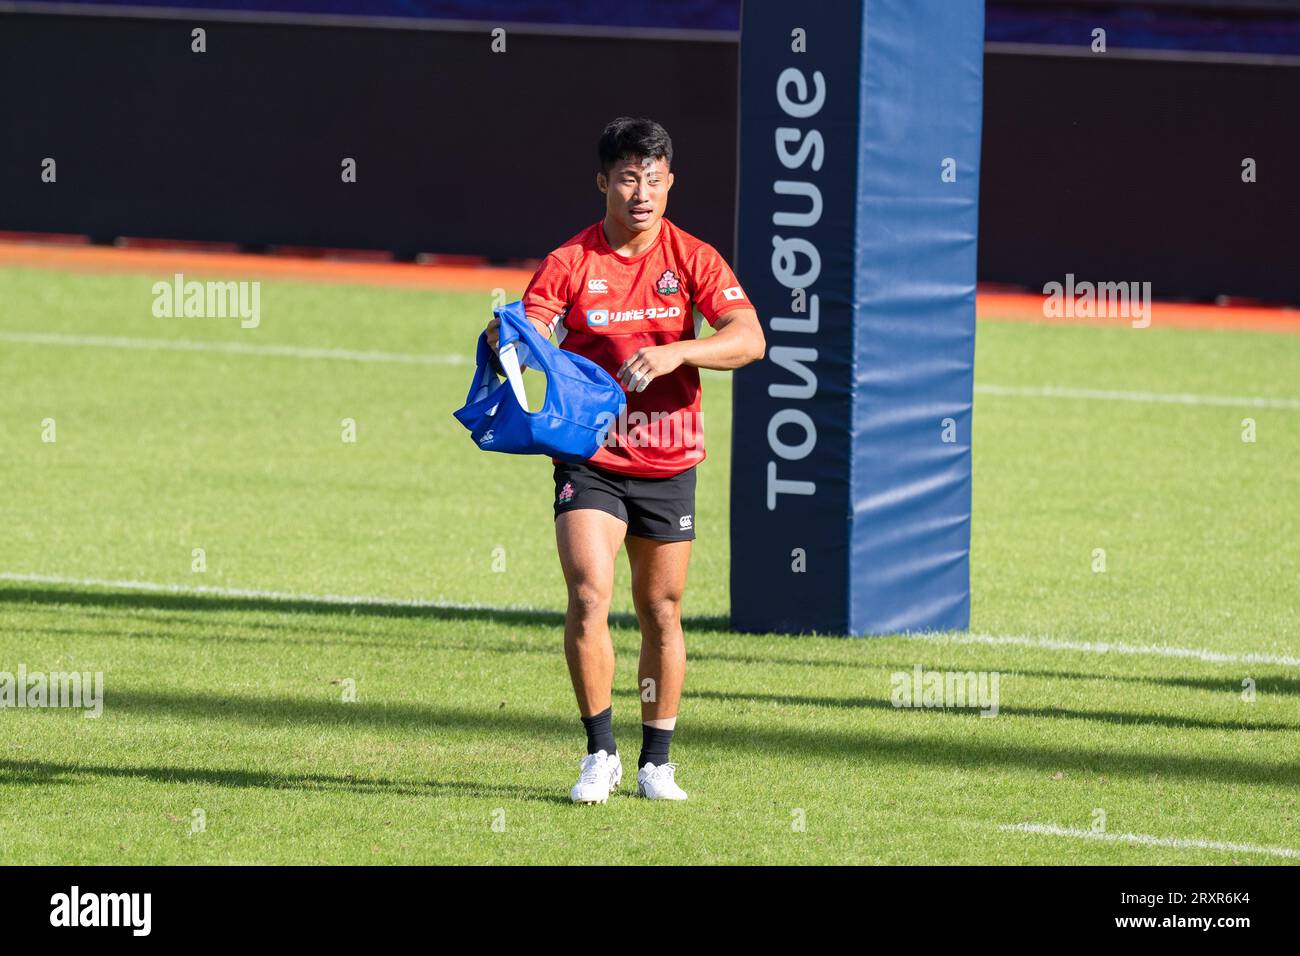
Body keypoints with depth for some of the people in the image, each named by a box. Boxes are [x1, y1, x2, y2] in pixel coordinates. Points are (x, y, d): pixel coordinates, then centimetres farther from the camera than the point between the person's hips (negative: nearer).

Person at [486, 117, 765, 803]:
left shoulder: (692, 259, -2)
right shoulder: (569, 264, -5)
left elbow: (749, 339, -13)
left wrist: (674, 353, -28)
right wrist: (505, 342, -35)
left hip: (668, 464, 2)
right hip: (589, 458, -2)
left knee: (661, 613, 8)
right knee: (589, 596, -19)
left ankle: (656, 764, 22)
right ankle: (600, 754, -8)